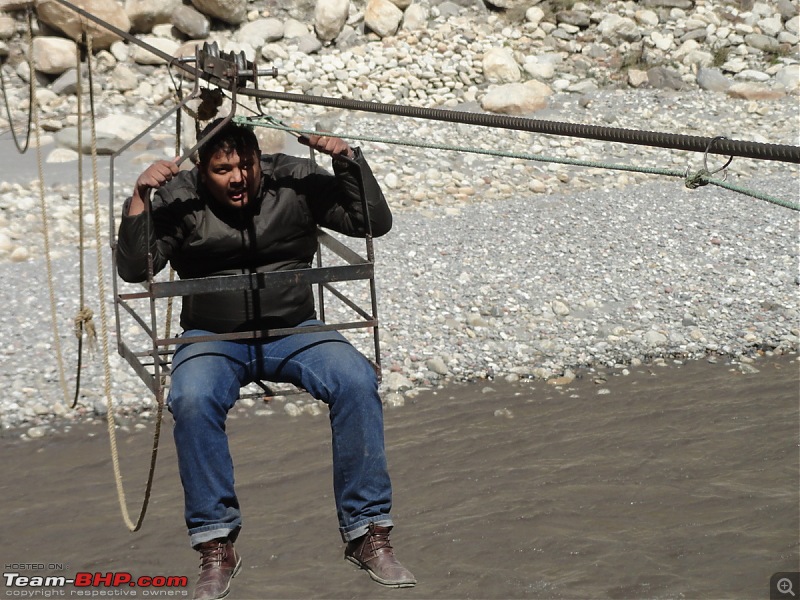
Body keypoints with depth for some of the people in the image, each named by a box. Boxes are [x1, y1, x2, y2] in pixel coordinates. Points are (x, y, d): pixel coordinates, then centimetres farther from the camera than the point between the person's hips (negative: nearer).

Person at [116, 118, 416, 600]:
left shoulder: (296, 181, -3)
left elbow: (374, 223, -5)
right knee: (192, 401, -34)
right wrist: (140, 198, -22)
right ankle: (217, 548, -22)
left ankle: (369, 533, -18)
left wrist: (348, 159, -18)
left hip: (294, 330, 1)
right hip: (213, 339, -1)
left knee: (358, 382, -28)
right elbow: (134, 268, -10)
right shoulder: (178, 199, -5)